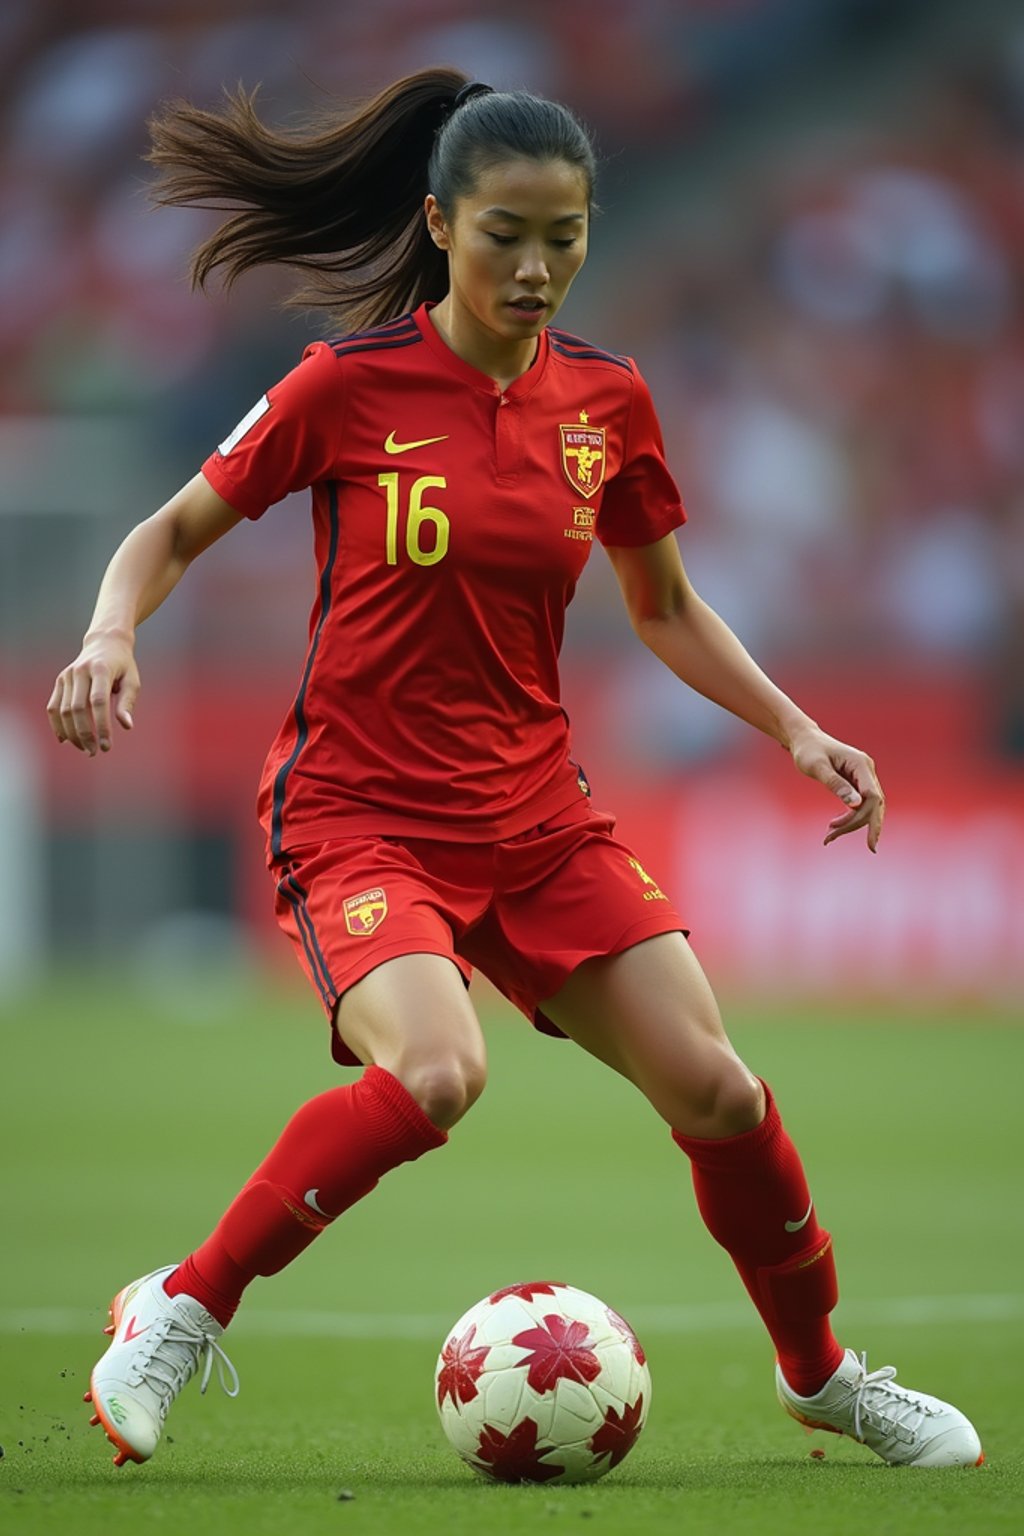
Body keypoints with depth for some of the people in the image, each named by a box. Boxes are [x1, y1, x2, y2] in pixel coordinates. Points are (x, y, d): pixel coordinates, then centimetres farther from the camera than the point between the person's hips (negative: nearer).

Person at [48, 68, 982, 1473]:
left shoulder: (607, 400, 3)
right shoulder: (350, 387, -10)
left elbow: (663, 606, 18)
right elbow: (176, 530, 1)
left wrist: (795, 729, 7)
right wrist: (113, 637, -18)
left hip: (534, 815, 5)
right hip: (360, 813, -5)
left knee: (714, 1092, -3)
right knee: (435, 1072, -32)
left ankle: (820, 1373, 22)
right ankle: (180, 1313, -15)